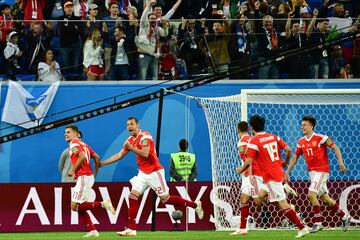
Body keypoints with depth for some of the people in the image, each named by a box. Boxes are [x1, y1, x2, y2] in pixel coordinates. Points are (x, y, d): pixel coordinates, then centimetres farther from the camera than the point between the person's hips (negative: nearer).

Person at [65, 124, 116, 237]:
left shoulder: (74, 143, -7)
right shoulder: (83, 144, 20)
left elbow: (83, 157, -23)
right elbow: (97, 158, 19)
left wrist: (73, 170, -15)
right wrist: (94, 175, 22)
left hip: (83, 177, -10)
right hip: (89, 176, 10)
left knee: (75, 206, -12)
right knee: (80, 208, 11)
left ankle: (102, 204, -16)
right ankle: (93, 231, 7)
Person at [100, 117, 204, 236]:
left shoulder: (144, 136, -15)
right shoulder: (130, 140, 10)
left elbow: (145, 154, -25)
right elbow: (119, 155, 16)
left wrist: (131, 147, -23)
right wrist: (102, 163, 14)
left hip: (154, 172, -8)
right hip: (143, 173, 8)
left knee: (165, 199, -4)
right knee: (133, 196, -5)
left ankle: (195, 205, 12)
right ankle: (131, 229, -6)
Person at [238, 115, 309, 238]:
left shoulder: (253, 141, -11)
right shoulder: (273, 137, 8)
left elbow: (248, 162, -15)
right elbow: (288, 150, 4)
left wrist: (241, 170, 6)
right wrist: (285, 163, 22)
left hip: (271, 176, -8)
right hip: (278, 172, 8)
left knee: (283, 205, -7)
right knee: (260, 197, 22)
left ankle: (302, 228, -10)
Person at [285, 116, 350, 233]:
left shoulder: (320, 138, -12)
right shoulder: (301, 142, 7)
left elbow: (335, 148, -9)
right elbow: (295, 157, 15)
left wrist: (340, 162, -20)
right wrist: (287, 172, 12)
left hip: (322, 170, -7)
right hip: (311, 171, 7)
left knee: (311, 194, -17)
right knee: (324, 197, 11)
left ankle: (317, 222, -8)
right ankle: (344, 216, 26)